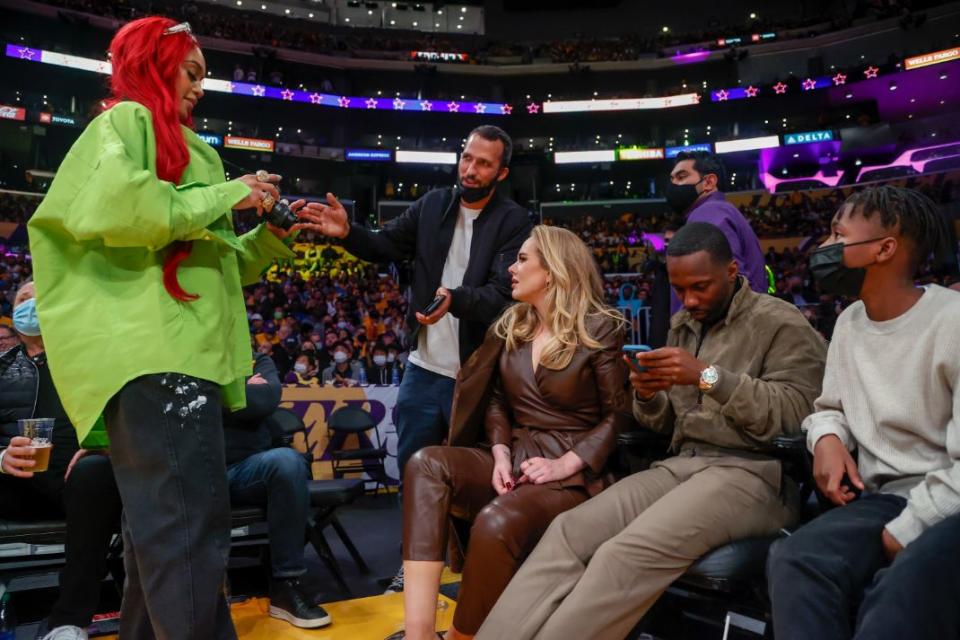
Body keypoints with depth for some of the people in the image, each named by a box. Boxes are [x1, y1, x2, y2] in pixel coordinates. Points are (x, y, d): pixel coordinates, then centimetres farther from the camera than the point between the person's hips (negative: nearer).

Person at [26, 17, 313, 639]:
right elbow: (108, 203, -18)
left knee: (164, 530, 14)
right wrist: (225, 196, -10)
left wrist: (273, 235, 17)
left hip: (183, 352, 9)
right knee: (191, 530, -13)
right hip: (153, 353, -9)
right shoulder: (128, 119, 3)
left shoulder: (183, 146, 27)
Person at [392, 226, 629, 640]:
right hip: (513, 461, 6)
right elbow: (496, 401, 15)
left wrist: (566, 464, -17)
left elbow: (618, 415, -6)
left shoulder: (598, 330, -3)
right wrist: (500, 452, -4)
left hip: (571, 475, -5)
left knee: (495, 525, -36)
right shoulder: (511, 326, 14)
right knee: (426, 464, -24)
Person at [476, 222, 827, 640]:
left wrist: (709, 376, -18)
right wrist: (648, 397, -3)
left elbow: (793, 417, -12)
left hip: (752, 473, -5)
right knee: (569, 531, -21)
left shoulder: (782, 324, 0)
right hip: (682, 465, 6)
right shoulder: (681, 326, 18)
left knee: (626, 556, -32)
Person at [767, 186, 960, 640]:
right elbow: (831, 407, 21)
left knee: (900, 596, -36)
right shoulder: (849, 321, 11)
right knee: (793, 563, -25)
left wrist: (903, 532, -15)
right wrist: (827, 437, -2)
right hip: (883, 499, 5)